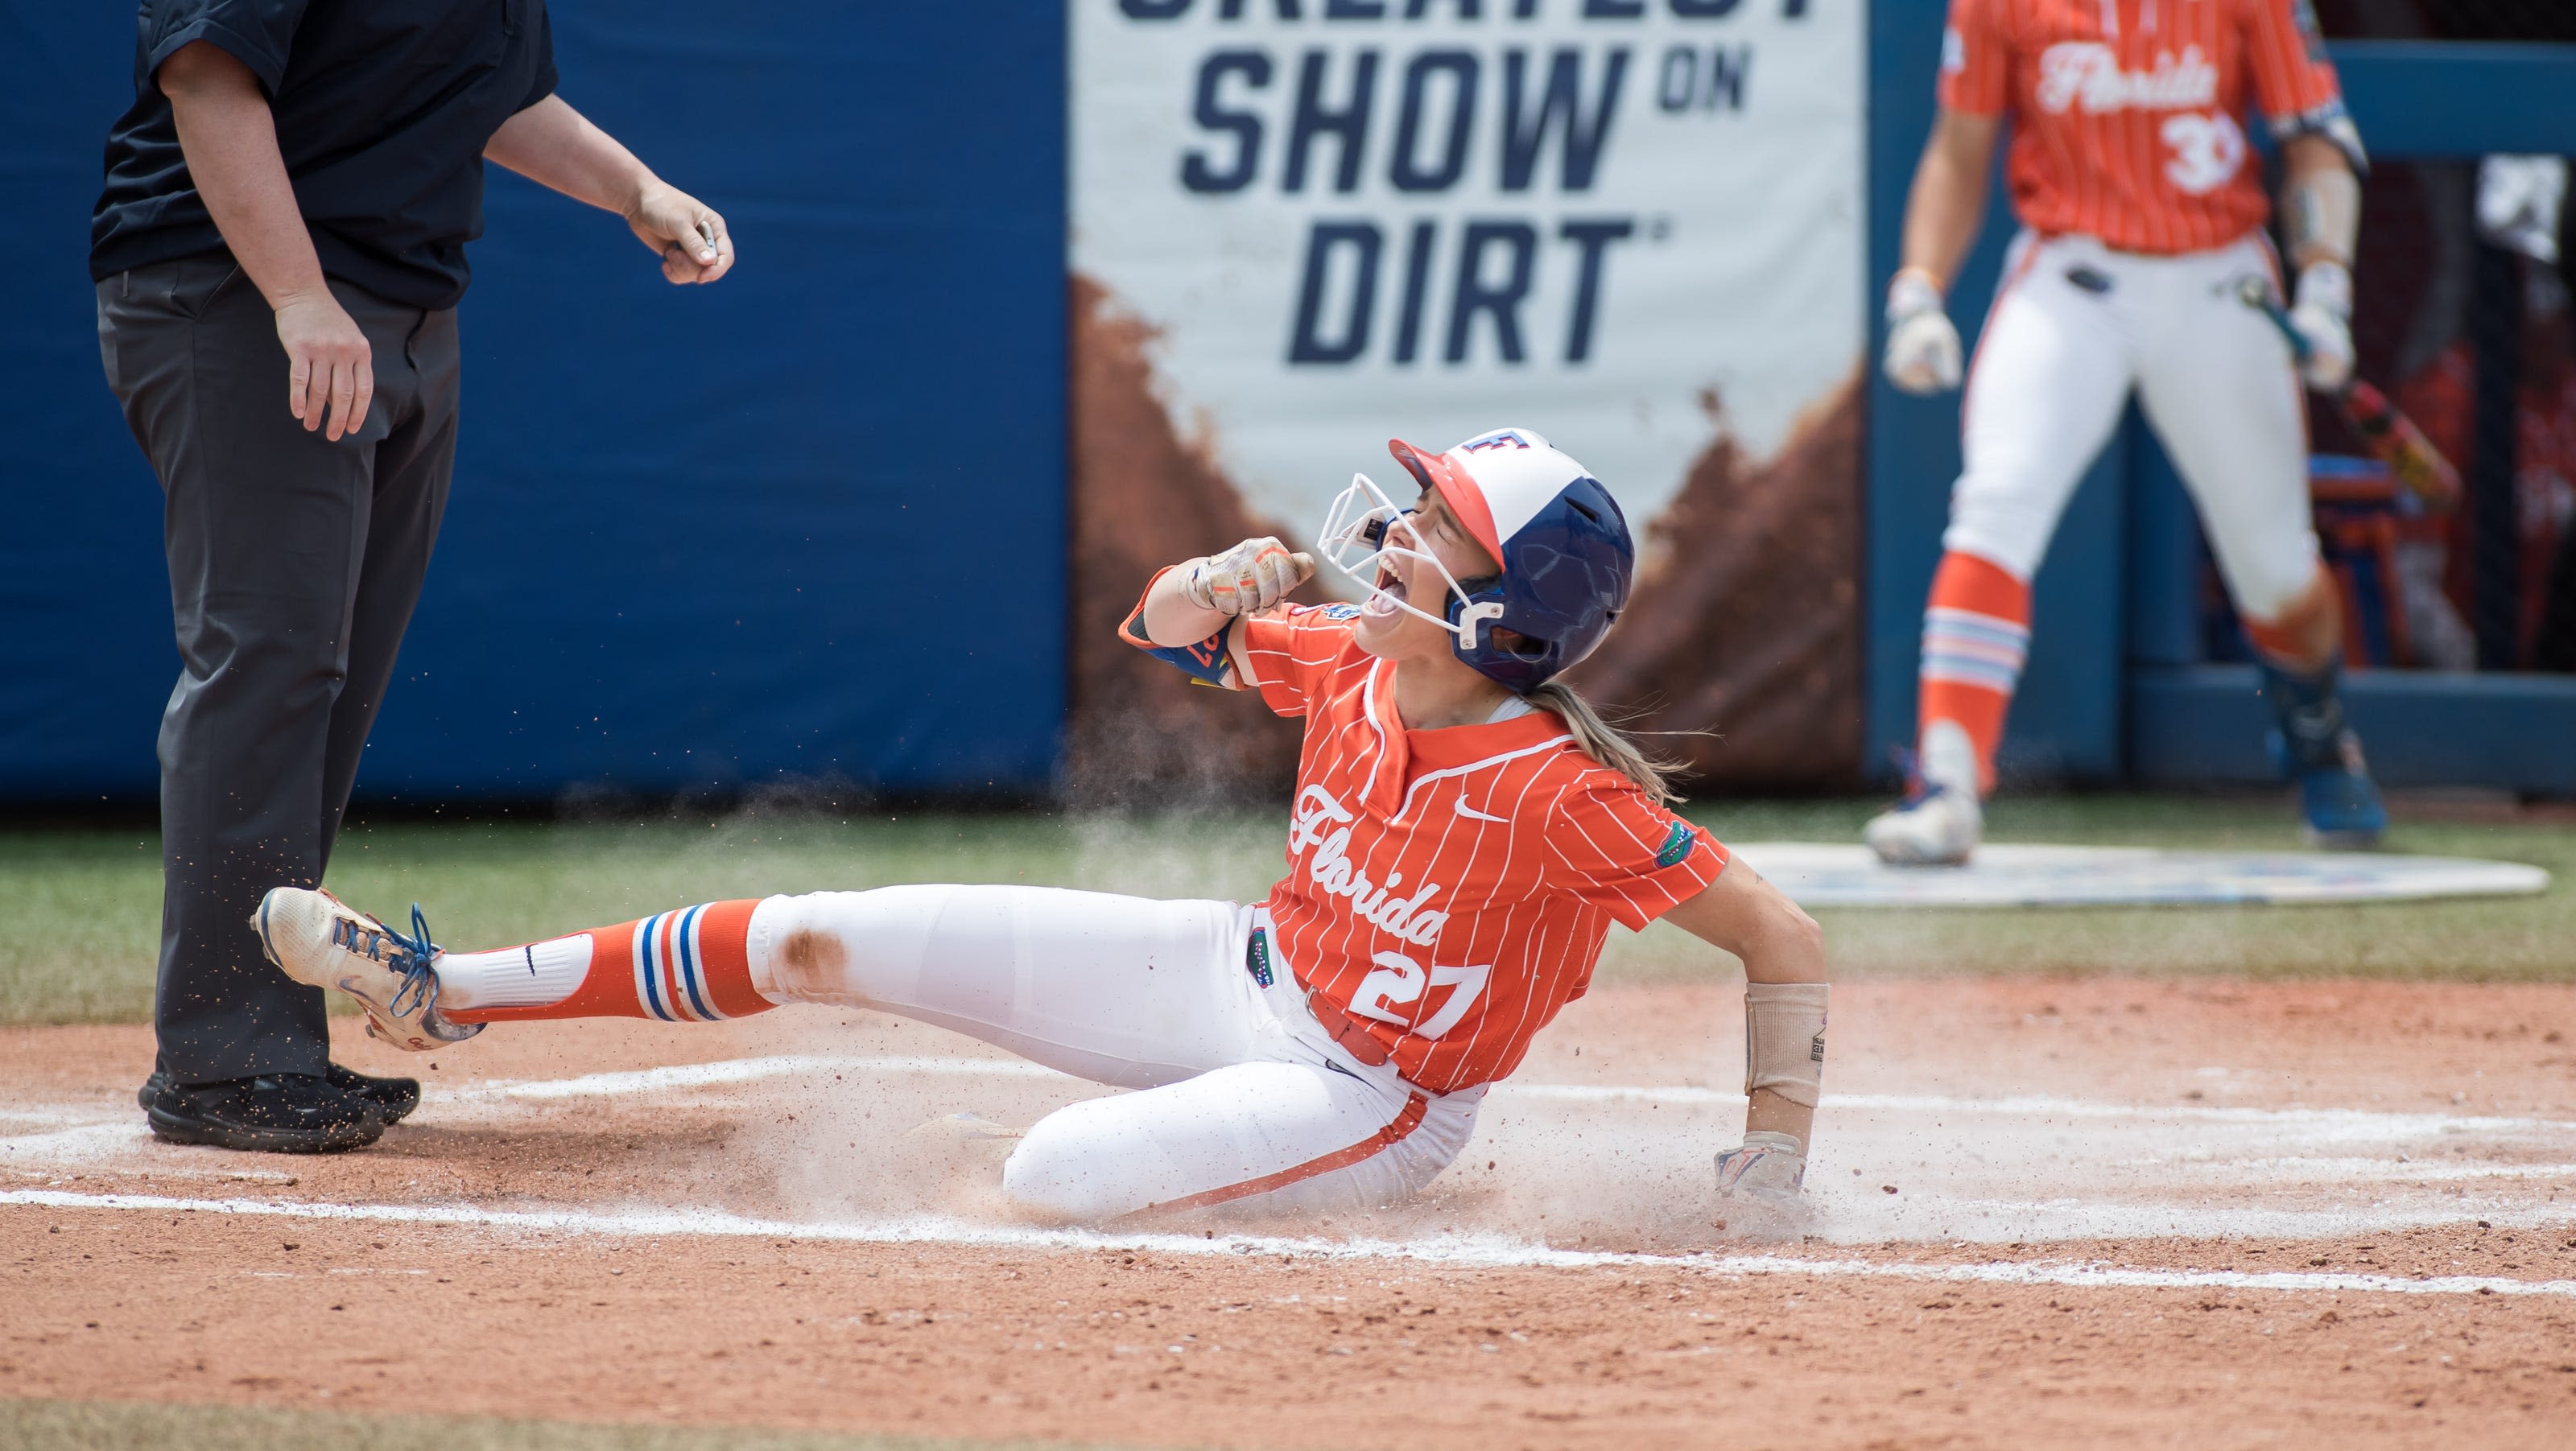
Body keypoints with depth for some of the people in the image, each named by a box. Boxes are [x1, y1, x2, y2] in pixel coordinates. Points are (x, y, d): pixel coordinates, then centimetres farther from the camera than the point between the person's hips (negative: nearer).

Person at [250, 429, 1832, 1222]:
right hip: (1244, 971, 7)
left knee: (1049, 1175, -32)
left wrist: (1775, 1159, -25)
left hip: (1368, 1097, -6)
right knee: (823, 937, -1)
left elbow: (1783, 935, -26)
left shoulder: (1564, 799, -30)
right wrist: (1219, 587, -17)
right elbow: (1167, 629, 7)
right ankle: (446, 992, 10)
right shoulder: (1351, 667, -10)